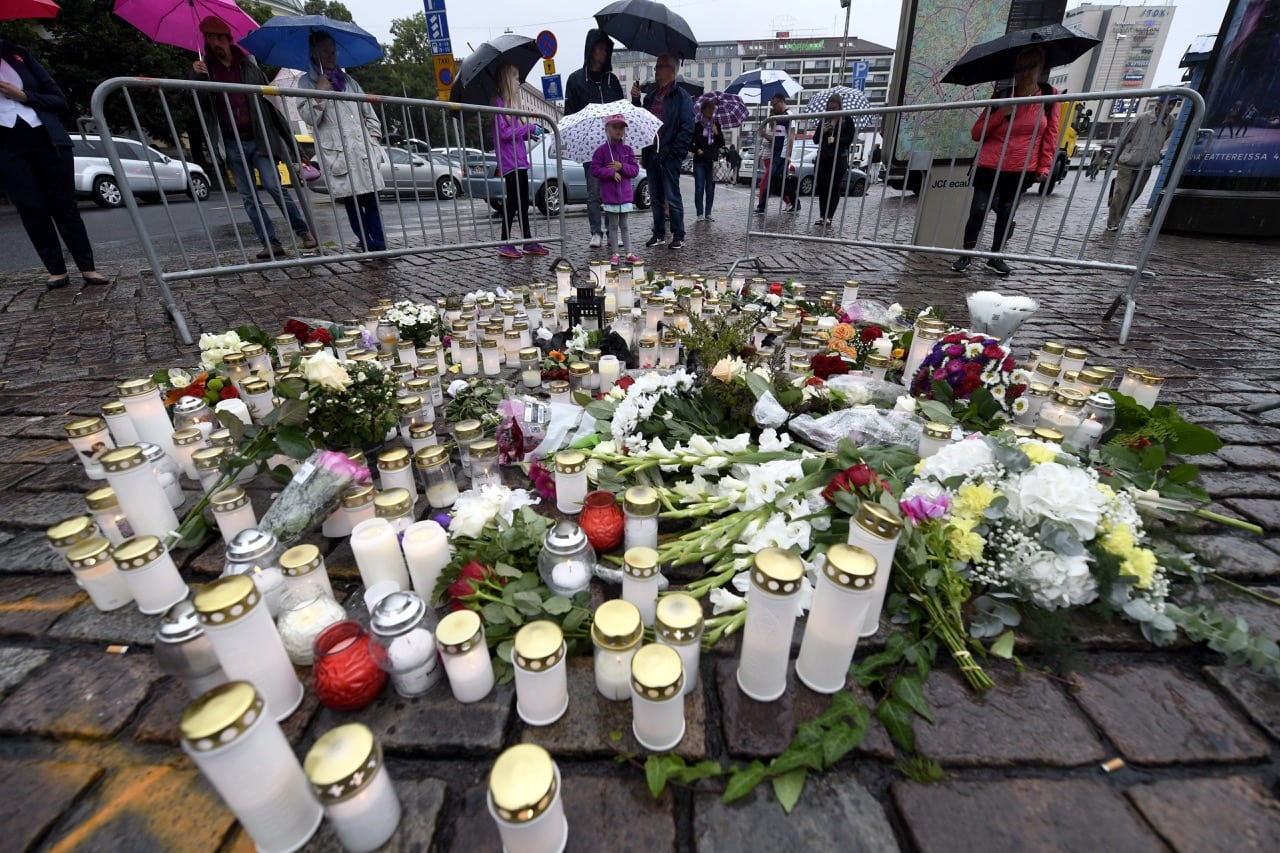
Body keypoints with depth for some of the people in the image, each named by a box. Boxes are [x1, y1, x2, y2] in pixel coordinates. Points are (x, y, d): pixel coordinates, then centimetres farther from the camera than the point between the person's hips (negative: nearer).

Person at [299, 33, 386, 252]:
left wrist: (373, 136, 12)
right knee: (350, 198, -8)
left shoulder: (348, 80, 24)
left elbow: (369, 113, 26)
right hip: (337, 151, -3)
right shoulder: (307, 82, 10)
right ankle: (365, 242, -5)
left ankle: (379, 243, -7)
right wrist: (320, 92, -10)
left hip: (364, 149, 3)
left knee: (370, 197, -6)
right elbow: (309, 117, -2)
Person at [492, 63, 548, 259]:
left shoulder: (511, 103, 21)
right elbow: (504, 133, -17)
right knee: (512, 202, -9)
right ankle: (505, 244, -5)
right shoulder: (499, 103, -9)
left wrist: (528, 134, 7)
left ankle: (528, 242, 14)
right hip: (510, 162, -9)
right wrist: (528, 127, -11)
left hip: (519, 160, 9)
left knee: (523, 202, 9)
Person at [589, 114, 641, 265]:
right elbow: (594, 169, -7)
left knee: (623, 225, 8)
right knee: (613, 225, 5)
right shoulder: (602, 150, -2)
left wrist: (622, 166, -13)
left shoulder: (627, 150, 6)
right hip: (609, 194, -2)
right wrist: (611, 173, -16)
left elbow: (635, 170, 4)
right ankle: (615, 254, 11)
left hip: (625, 194, 2)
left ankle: (629, 253, 10)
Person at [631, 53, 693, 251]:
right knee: (656, 197, 10)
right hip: (651, 153, 7)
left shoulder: (681, 97, -4)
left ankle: (678, 236, 3)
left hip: (669, 155, -7)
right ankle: (659, 234, 19)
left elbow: (687, 129, -10)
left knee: (672, 196, -4)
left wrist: (672, 152, -15)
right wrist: (636, 99, 5)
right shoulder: (651, 94, 16)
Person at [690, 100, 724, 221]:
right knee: (699, 187, -4)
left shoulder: (716, 125, 12)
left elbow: (722, 144, 10)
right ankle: (700, 213, 1)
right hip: (699, 161, -3)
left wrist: (717, 133, -4)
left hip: (712, 161, 3)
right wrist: (697, 150, -11)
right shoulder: (697, 126, 2)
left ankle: (708, 213, 9)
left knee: (710, 188, 3)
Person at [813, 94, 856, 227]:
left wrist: (835, 140, -14)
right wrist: (822, 131, -4)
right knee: (822, 187, 1)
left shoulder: (847, 120, 3)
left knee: (835, 188, -3)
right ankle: (822, 215, 7)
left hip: (839, 158, -4)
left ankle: (830, 216, -1)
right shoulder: (824, 120, 14)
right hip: (823, 157, 4)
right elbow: (816, 140, 15)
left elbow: (850, 139, -3)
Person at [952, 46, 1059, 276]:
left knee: (1006, 214, 8)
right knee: (978, 211, -8)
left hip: (1021, 171, 1)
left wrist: (1045, 166, -3)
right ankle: (966, 254, 7)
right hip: (989, 167, -1)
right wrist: (1001, 114, -11)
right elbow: (976, 133, 3)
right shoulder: (1002, 97, 5)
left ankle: (995, 256, 19)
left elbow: (1051, 134, 5)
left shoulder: (1050, 96, 5)